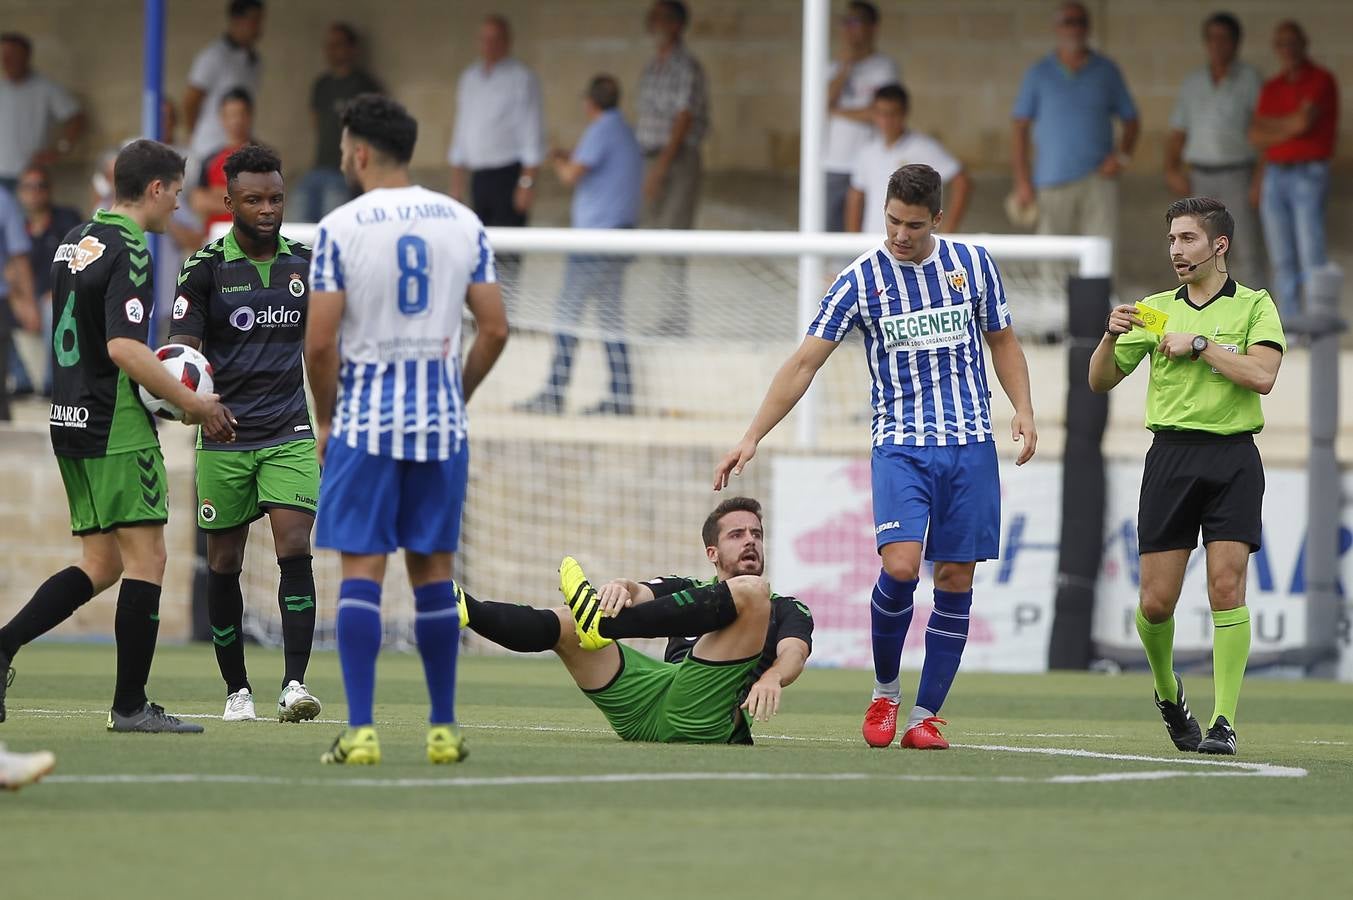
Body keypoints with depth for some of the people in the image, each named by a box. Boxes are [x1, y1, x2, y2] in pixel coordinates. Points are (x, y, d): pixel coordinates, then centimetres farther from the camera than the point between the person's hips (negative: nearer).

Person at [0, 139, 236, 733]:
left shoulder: (75, 241, 14)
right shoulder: (128, 253, -15)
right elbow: (124, 348, -24)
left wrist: (161, 386, 19)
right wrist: (194, 403, -16)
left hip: (70, 418, 9)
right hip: (118, 428, -9)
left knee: (101, 565, 13)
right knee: (145, 559, -2)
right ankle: (130, 705, -1)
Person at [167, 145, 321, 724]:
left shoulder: (304, 264, 6)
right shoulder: (206, 269, -3)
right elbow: (181, 348, -8)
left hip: (290, 432, 1)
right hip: (225, 438, -1)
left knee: (295, 549, -15)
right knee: (224, 564, 4)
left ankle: (294, 684, -18)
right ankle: (237, 690, 17)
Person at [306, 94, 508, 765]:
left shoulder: (340, 228, -7)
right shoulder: (462, 223, 4)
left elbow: (319, 342, -10)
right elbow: (495, 329, 4)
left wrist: (325, 422, 4)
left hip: (364, 420, -3)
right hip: (441, 420, 3)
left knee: (361, 571, -3)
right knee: (434, 570, 11)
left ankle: (359, 731, -9)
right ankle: (443, 729, 13)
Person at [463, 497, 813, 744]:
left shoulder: (786, 611, 23)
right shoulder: (686, 591, 31)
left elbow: (794, 653, 0)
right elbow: (642, 593, 8)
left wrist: (772, 678, -25)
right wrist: (622, 587, -18)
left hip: (703, 719, -3)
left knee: (752, 589, -19)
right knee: (565, 623, -11)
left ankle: (600, 622, -24)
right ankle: (464, 611, -39)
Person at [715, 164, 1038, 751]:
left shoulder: (972, 263, 5)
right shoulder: (861, 280, -2)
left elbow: (1002, 340, 17)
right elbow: (803, 364, -2)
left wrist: (1023, 409, 2)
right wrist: (752, 437, -8)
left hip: (971, 444, 2)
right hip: (900, 444, -2)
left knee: (956, 578, 0)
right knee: (900, 565, -20)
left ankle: (925, 715, 8)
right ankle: (885, 691, 2)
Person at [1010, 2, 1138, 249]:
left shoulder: (1107, 71, 9)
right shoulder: (1039, 74, 7)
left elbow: (1130, 120, 14)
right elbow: (1020, 128, 6)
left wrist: (1122, 155, -5)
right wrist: (1022, 181, -1)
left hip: (1098, 179, 0)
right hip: (1053, 181, 0)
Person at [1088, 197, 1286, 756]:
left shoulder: (1255, 306, 4)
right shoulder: (1155, 310, 12)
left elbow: (1262, 375, -12)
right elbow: (1101, 381, 12)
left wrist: (1199, 343, -11)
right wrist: (1111, 337, -7)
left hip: (1232, 458, -2)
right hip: (1171, 454, 2)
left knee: (1227, 586, -12)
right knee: (1156, 602, -2)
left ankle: (1224, 721, -8)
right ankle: (1167, 690, 27)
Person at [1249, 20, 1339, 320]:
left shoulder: (1321, 80, -6)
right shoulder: (1272, 87, 13)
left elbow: (1304, 121, -20)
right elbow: (1256, 137, 5)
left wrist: (1268, 124, -3)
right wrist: (1289, 129, -10)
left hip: (1309, 178, -6)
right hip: (1275, 177, 6)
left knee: (1312, 261, -12)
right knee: (1282, 261, 4)